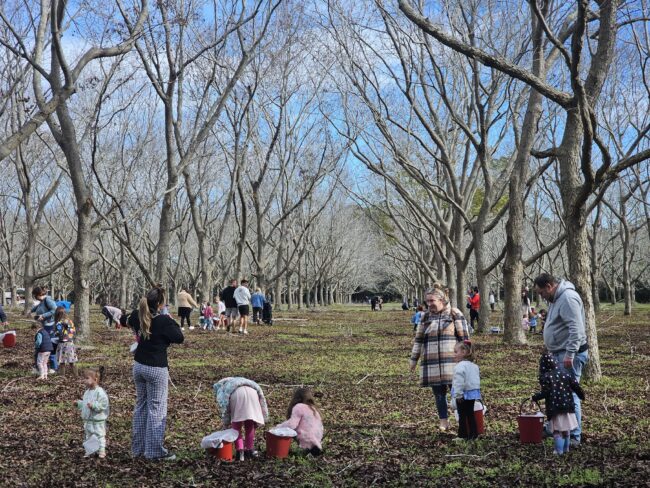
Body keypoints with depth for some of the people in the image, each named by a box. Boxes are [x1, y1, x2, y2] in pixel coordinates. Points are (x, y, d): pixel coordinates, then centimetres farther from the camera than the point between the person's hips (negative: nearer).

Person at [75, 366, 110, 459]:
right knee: (88, 436, 17)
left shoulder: (100, 392, -19)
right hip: (88, 420, 9)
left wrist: (93, 405, -33)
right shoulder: (87, 392, 9)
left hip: (98, 420, -9)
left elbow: (103, 405, -24)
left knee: (99, 436, 2)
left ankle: (101, 451, 12)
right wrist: (79, 403, 10)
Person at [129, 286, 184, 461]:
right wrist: (173, 322, 0)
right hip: (156, 369, -7)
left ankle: (138, 448, 24)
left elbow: (131, 322, 24)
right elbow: (179, 338, -11)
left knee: (140, 406, 17)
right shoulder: (163, 321, -20)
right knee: (156, 409, 1)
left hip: (139, 366, 7)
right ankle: (155, 451, 5)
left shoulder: (137, 316, -1)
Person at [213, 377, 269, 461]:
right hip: (252, 392, 4)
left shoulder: (221, 388, 33)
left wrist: (226, 425, 28)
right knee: (250, 425, 18)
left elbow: (224, 409, 20)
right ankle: (250, 449, 23)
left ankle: (240, 450, 3)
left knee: (236, 425, 12)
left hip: (236, 394, -3)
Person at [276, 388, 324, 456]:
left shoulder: (299, 407, -8)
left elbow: (292, 424, -18)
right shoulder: (313, 408, 17)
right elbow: (320, 426, 19)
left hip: (307, 441, -8)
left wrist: (278, 427, -7)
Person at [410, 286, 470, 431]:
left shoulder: (454, 314, 0)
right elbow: (418, 339, 16)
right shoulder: (426, 317, 11)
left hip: (452, 360, -4)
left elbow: (464, 337, 0)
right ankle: (444, 422, 14)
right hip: (431, 363, 4)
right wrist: (414, 359, 15)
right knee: (438, 393, 6)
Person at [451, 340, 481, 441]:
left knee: (462, 415, 0)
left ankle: (462, 435, 3)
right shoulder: (474, 366, 12)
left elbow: (459, 382, -24)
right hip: (473, 393, 8)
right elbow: (477, 378, 20)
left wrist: (458, 394, -20)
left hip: (464, 395, -8)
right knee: (470, 414, 14)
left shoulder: (460, 366, -18)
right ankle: (473, 434, 16)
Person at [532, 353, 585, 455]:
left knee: (556, 430, -1)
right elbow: (576, 386, 7)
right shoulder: (565, 375, 9)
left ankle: (559, 450, -6)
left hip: (554, 408, -5)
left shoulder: (544, 377, -5)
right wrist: (581, 395, 24)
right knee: (566, 429, 17)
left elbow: (545, 393, -13)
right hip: (567, 405, 5)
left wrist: (534, 397, 0)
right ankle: (566, 448, 26)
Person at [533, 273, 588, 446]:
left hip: (570, 355, -11)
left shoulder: (568, 298, -18)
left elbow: (576, 329, -26)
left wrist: (570, 354, -27)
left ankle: (574, 437, -5)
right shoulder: (556, 298, 15)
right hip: (560, 354, 11)